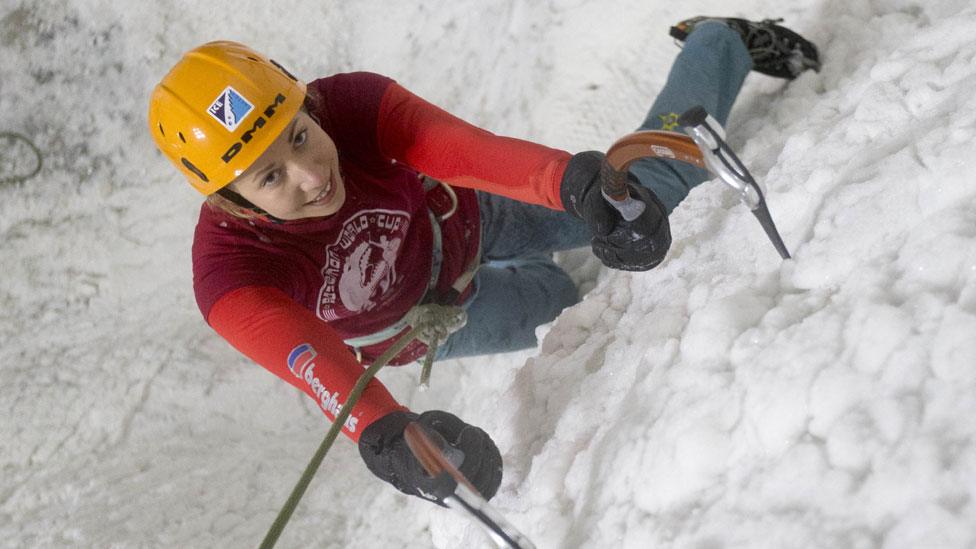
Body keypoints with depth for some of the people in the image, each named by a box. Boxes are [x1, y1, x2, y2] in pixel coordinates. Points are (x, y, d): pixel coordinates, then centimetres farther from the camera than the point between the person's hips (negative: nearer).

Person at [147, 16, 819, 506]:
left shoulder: (353, 102, -38)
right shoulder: (232, 273, -40)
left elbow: (467, 150, -54)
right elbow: (302, 357, -57)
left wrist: (576, 180, -73)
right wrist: (382, 432, -78)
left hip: (465, 218, 0)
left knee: (653, 177, 2)